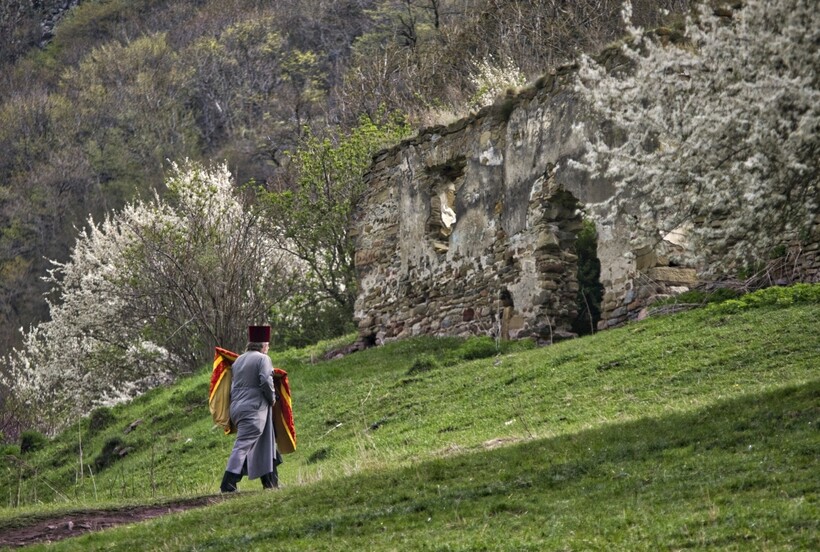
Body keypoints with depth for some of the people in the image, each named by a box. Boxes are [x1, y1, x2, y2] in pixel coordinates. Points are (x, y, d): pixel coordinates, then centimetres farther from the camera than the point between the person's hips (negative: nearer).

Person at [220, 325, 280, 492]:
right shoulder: (262, 359, -8)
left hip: (237, 408, 8)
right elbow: (266, 381, -18)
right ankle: (228, 484, -18)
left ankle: (271, 482, 23)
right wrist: (272, 397, -3)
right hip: (254, 409, -8)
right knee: (243, 445, -11)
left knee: (264, 445, 18)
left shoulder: (238, 360, 15)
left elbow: (233, 384, 19)